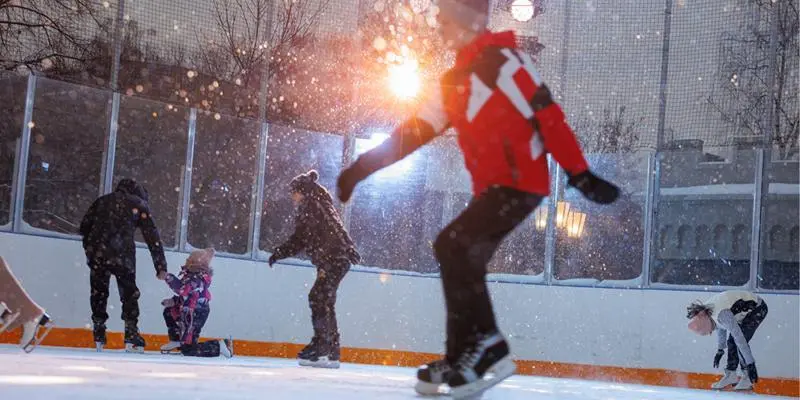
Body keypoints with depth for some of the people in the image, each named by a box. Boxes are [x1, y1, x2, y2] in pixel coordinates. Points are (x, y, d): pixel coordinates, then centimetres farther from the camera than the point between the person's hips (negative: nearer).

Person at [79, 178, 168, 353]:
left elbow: (85, 226, 15)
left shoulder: (102, 201, 21)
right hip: (123, 255, -3)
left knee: (98, 292, 14)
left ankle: (99, 339, 12)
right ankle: (132, 337, -1)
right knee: (129, 294, 7)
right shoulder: (139, 205, 11)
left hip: (97, 254, 3)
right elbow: (152, 237, 7)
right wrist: (161, 267, 6)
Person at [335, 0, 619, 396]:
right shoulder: (455, 81, 16)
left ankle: (486, 349, -15)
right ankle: (462, 358, 14)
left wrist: (580, 175, -18)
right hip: (491, 188, 9)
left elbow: (548, 118, -16)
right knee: (461, 259, 7)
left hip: (520, 184, -9)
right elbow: (416, 130, 14)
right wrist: (363, 166, 8)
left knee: (453, 247, -18)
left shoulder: (503, 61, -11)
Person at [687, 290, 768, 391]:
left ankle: (747, 379, -9)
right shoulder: (706, 311, -8)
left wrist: (750, 364, -35)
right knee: (731, 341, 5)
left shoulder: (722, 314, -35)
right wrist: (720, 349, 17)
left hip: (758, 309, -9)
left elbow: (739, 337, -36)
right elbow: (721, 326, 11)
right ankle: (731, 375, 16)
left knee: (739, 341, -16)